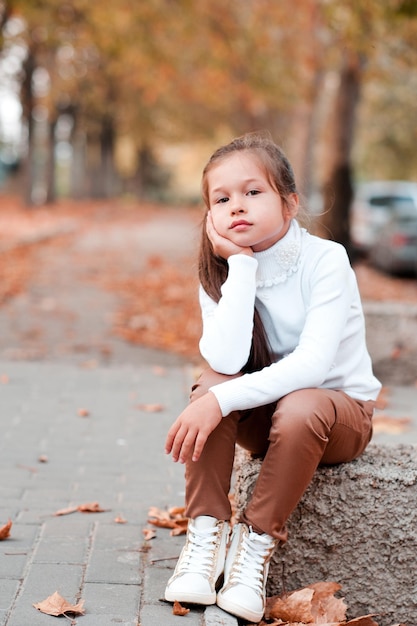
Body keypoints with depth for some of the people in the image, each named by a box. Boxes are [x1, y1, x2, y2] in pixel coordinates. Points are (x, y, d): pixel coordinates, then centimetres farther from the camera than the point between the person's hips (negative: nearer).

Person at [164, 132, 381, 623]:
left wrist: (222, 400, -38)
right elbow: (225, 360, -27)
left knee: (298, 407, -36)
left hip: (341, 407, -4)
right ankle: (207, 533, -19)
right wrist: (242, 264, -26)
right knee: (212, 381, -25)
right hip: (264, 414, 4)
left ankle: (257, 542, -19)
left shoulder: (325, 259, -20)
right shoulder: (221, 273, -8)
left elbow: (314, 363, -32)